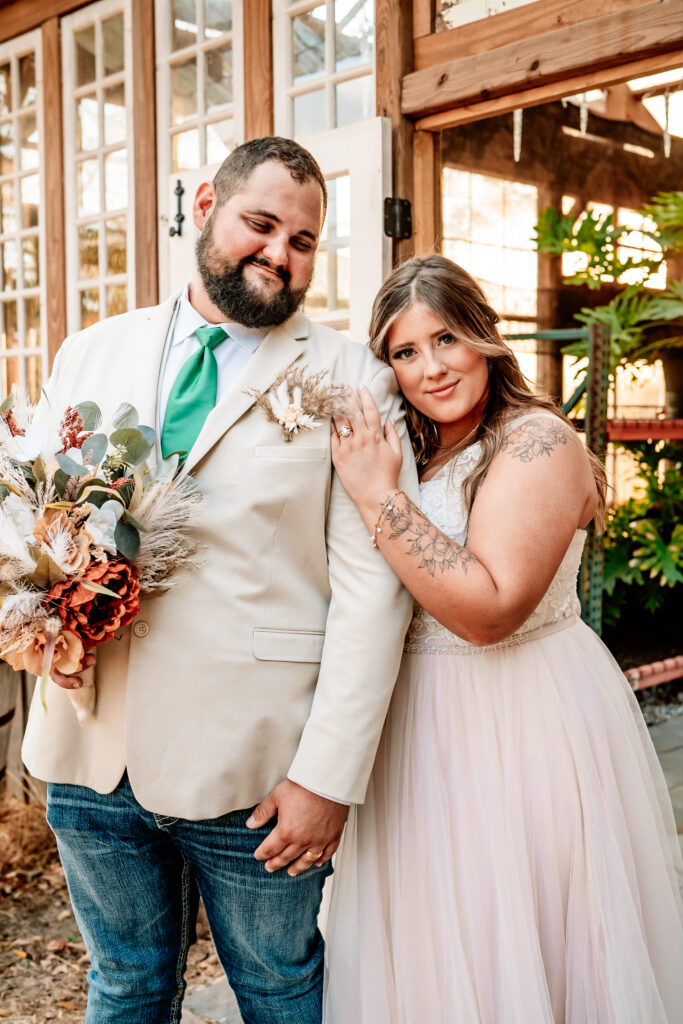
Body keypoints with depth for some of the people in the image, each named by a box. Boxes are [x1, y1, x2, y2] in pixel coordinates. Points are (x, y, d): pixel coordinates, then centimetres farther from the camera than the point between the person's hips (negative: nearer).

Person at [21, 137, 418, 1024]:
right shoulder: (90, 355, 8)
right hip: (90, 751, 4)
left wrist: (329, 776, -15)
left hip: (253, 767, -3)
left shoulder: (351, 380, -4)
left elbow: (372, 585, -10)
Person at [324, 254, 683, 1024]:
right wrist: (370, 486, -4)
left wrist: (378, 497, -25)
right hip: (421, 721, 7)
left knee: (511, 950, 9)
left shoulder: (537, 441, -15)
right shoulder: (411, 451, 9)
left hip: (521, 722, -7)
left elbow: (488, 609, -26)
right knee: (432, 950, 20)